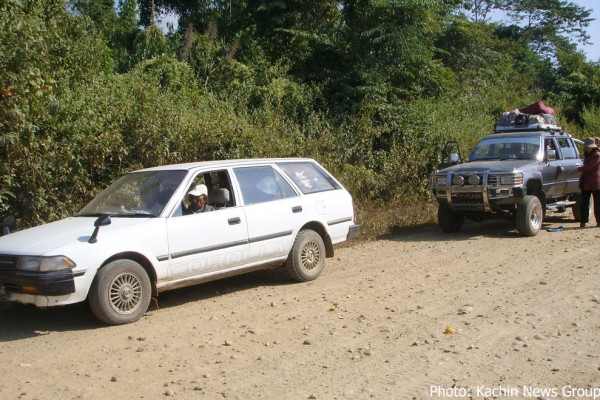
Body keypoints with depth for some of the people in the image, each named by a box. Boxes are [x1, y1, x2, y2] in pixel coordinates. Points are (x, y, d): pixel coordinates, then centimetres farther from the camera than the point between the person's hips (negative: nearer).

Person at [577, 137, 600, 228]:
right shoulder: (586, 155, 17)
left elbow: (588, 167, -17)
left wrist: (578, 169, -4)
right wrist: (581, 182, 15)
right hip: (586, 183, 7)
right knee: (584, 203, 4)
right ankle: (584, 221, 6)